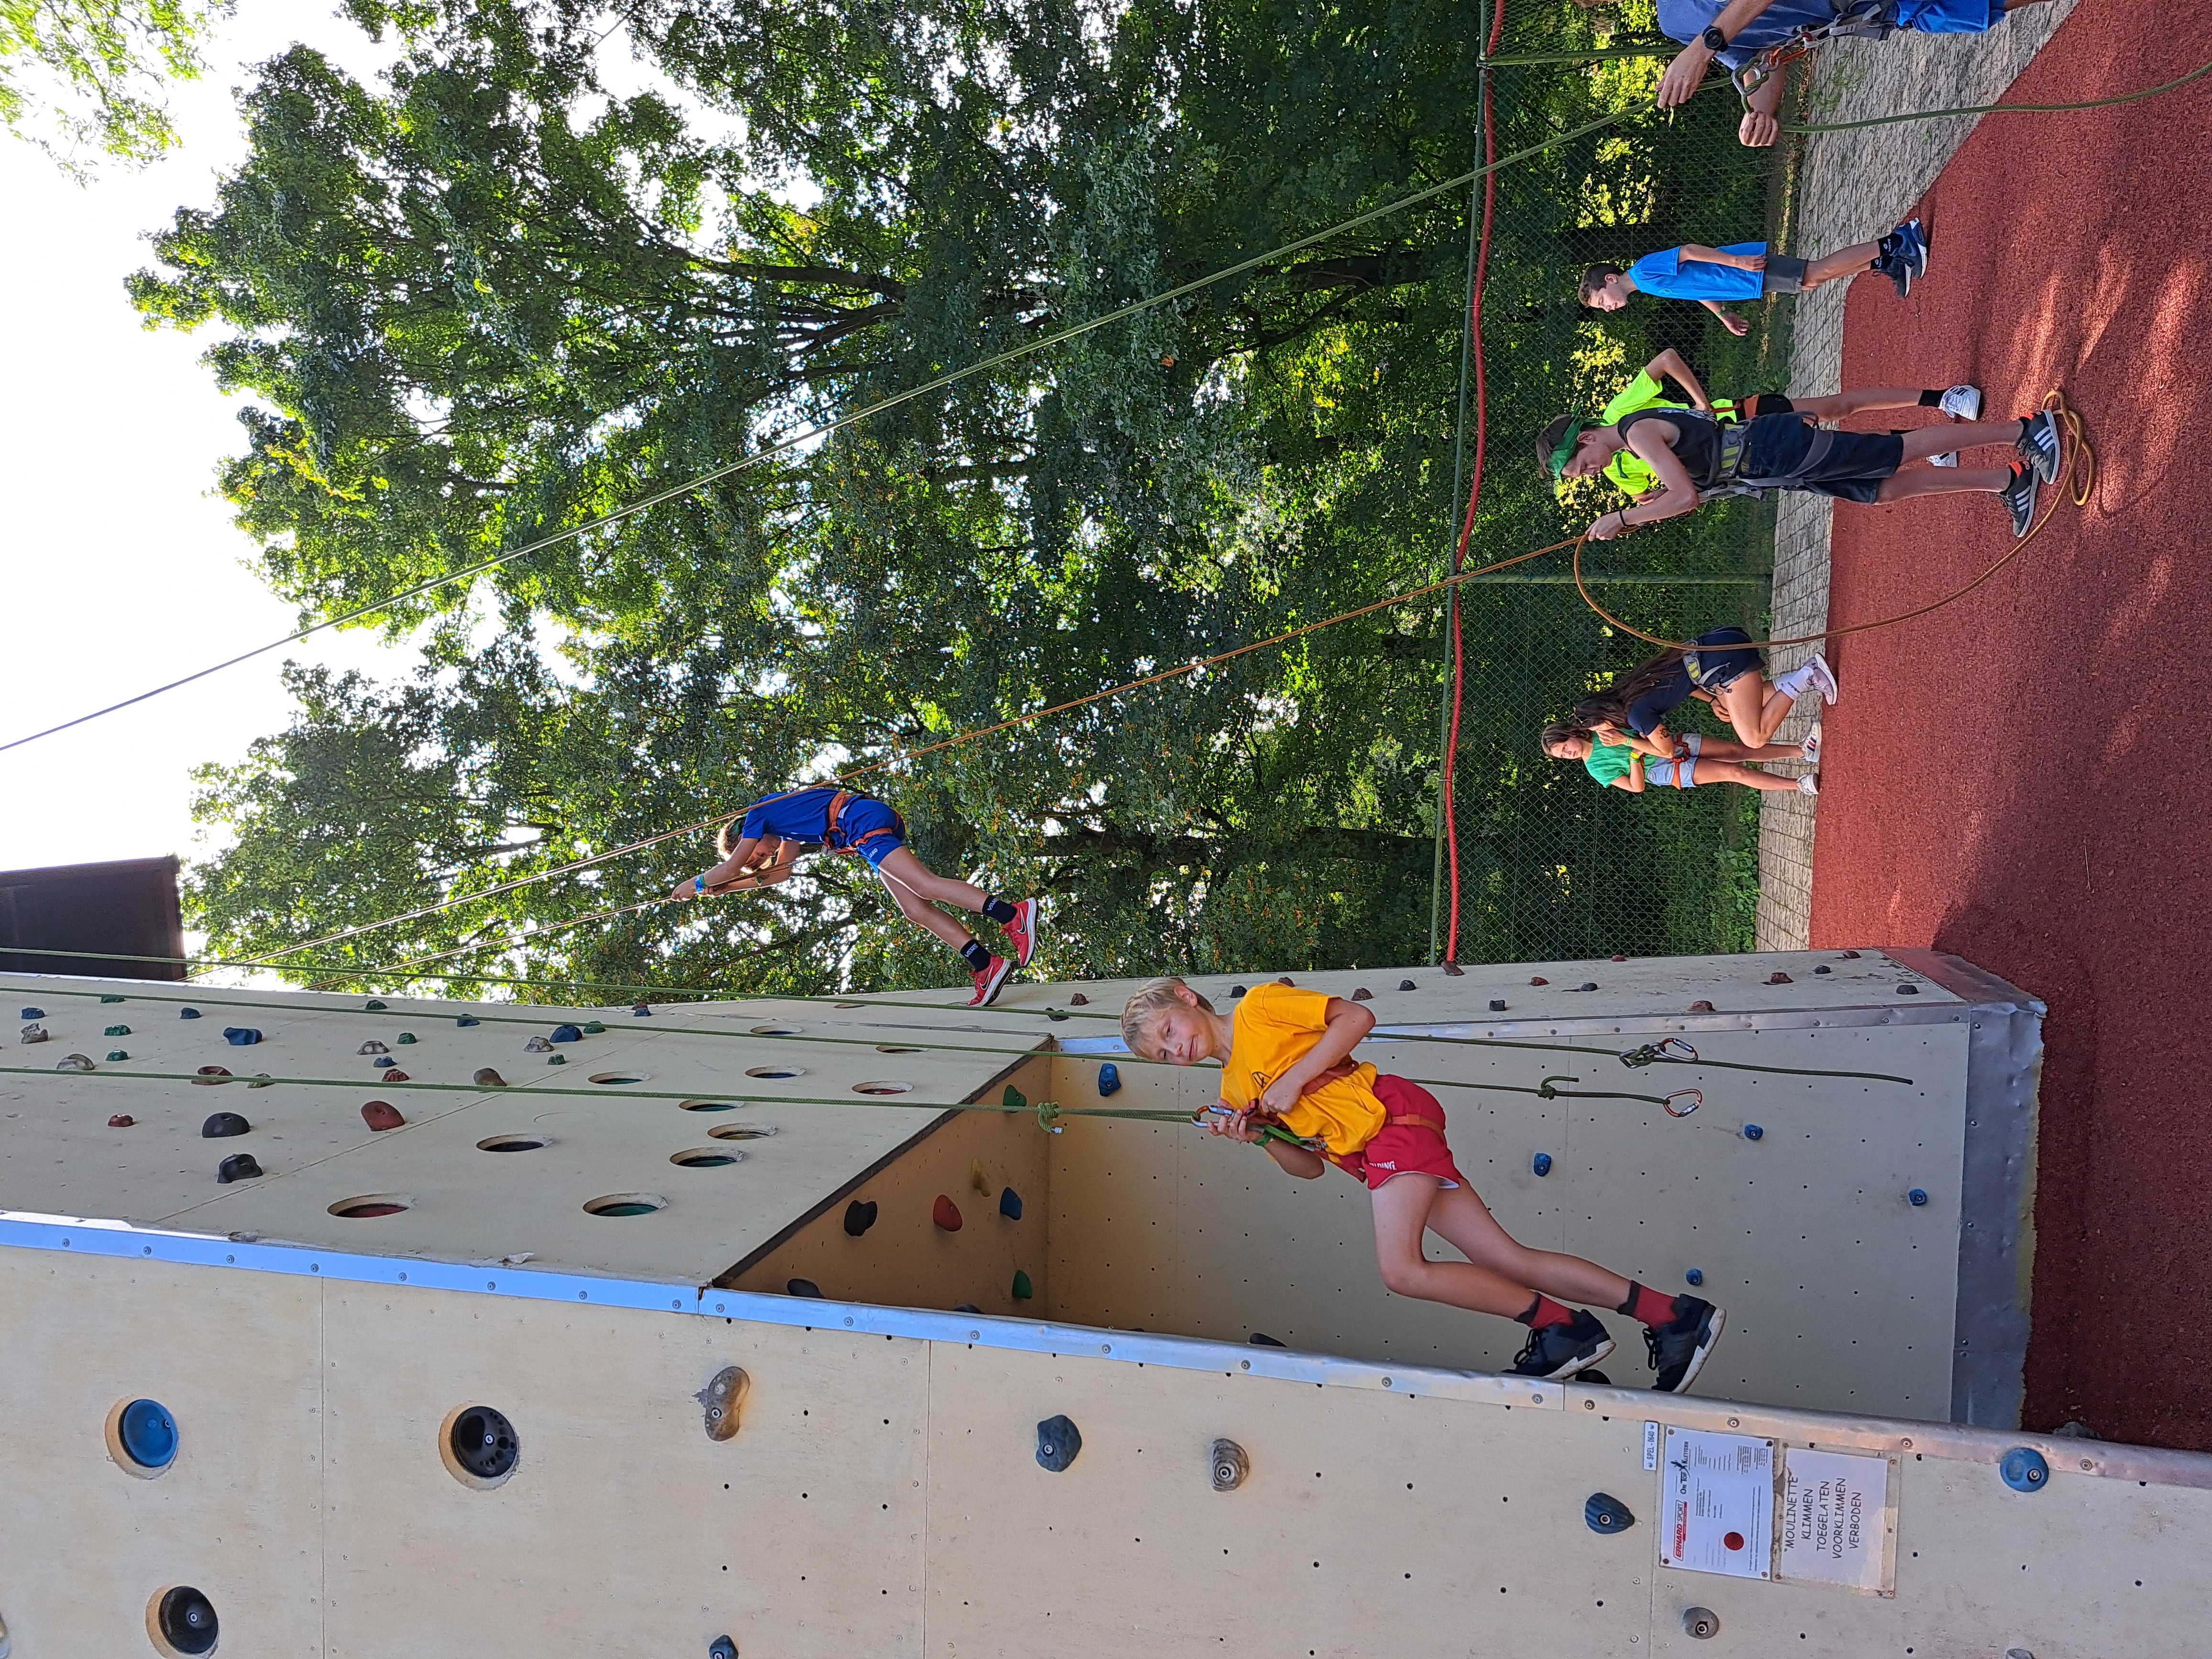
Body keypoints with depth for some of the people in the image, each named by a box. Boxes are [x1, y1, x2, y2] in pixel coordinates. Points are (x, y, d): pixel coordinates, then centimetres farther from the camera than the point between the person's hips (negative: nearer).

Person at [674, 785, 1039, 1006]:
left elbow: (731, 867, 6)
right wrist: (722, 888, 36)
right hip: (878, 822, 9)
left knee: (926, 886, -22)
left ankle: (1014, 914, -38)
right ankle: (987, 966, -12)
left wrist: (697, 884, 22)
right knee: (916, 910, -1)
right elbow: (780, 873, 38)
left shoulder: (757, 813, 6)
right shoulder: (782, 823, 31)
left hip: (864, 822, -9)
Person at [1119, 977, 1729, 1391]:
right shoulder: (1234, 1089, 19)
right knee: (1511, 1261, 0)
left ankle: (1563, 1326, -9)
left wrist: (1293, 1079, -13)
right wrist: (1259, 1136, -1)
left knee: (1401, 1268, -23)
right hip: (1370, 1156, 7)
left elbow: (1356, 1017, -10)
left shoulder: (1259, 1007, -1)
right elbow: (1309, 1165, 17)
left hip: (1393, 1115, -7)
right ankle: (1674, 1315, 2)